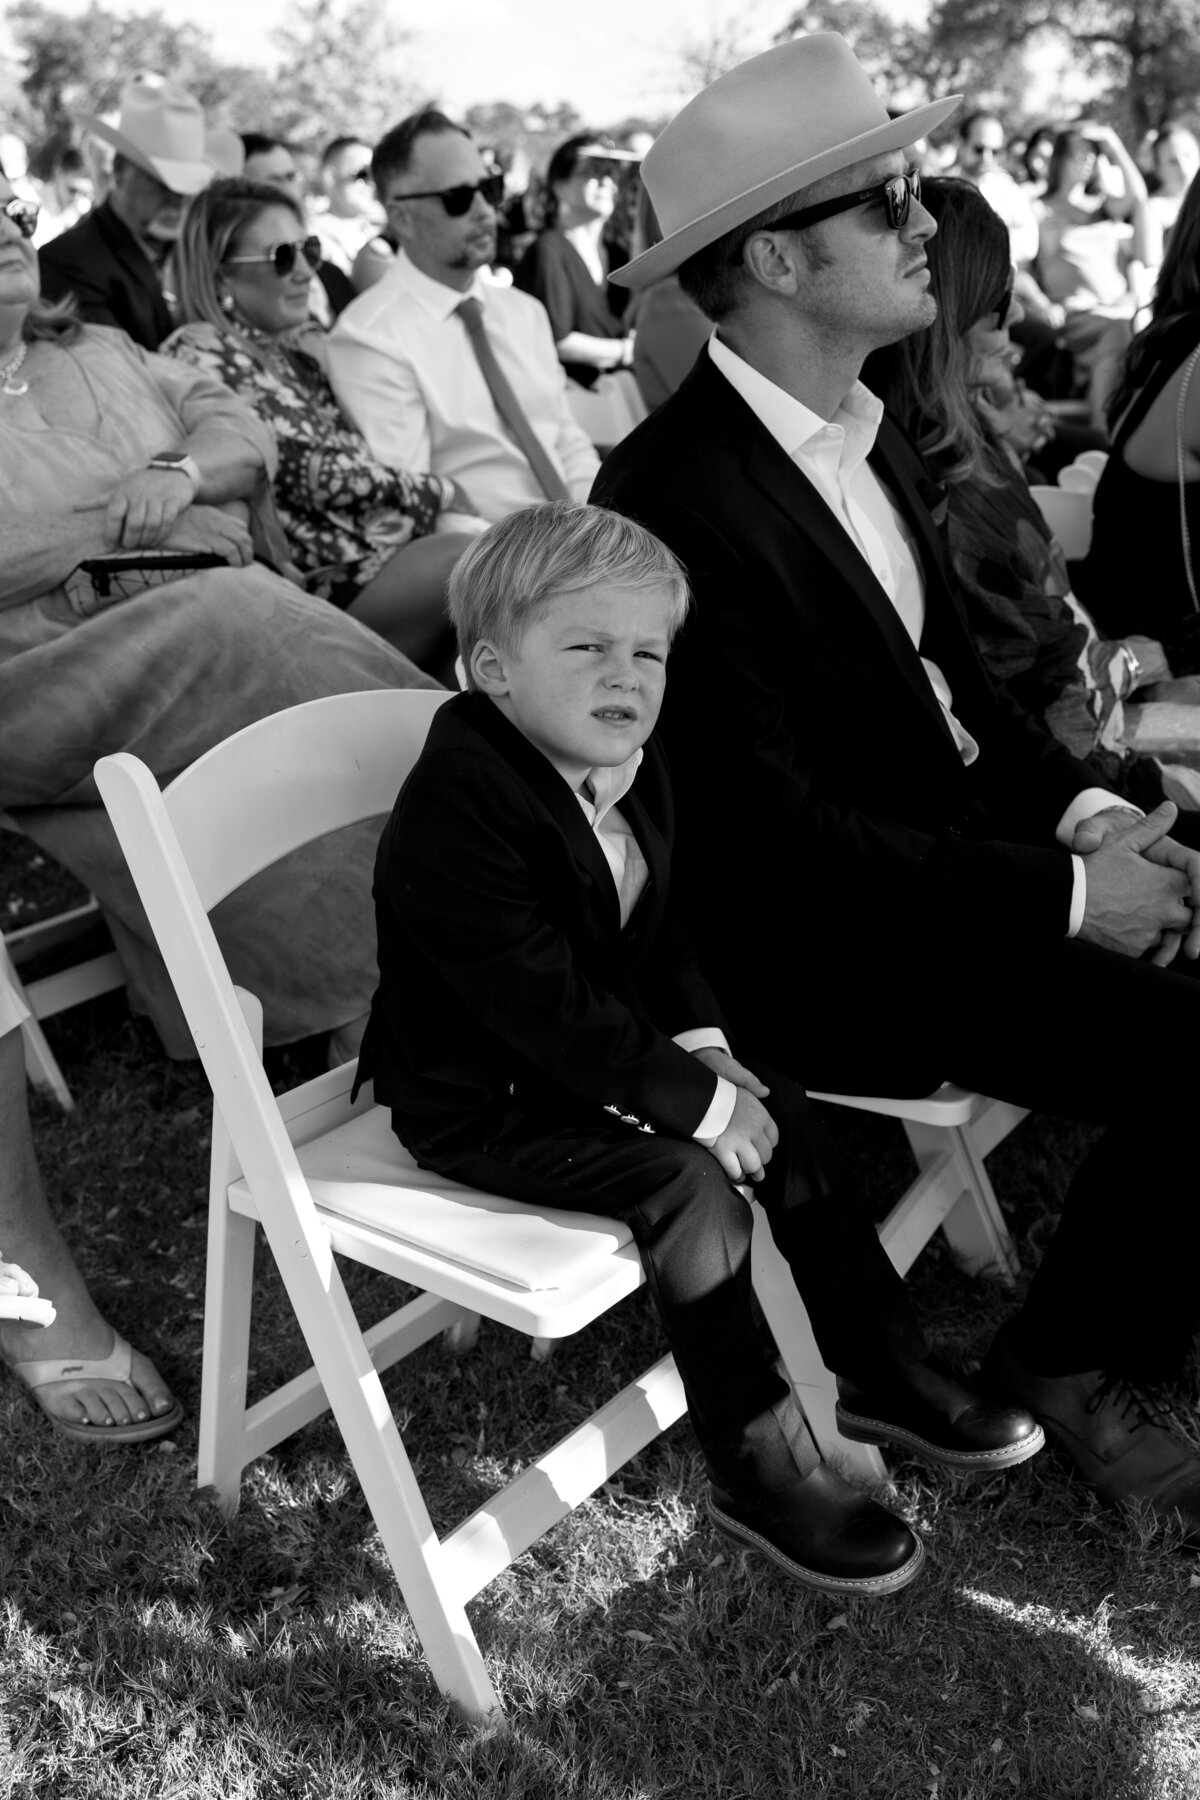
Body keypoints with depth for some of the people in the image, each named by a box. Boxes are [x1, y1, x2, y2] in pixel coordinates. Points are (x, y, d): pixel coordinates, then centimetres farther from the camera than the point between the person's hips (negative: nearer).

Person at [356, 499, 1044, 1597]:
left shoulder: (632, 772, 2)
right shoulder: (452, 817, -28)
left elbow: (655, 939, 12)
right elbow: (549, 1010, -29)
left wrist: (700, 1040, -5)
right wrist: (695, 1103, -24)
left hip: (601, 1056, 9)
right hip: (478, 1103, -9)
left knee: (786, 1117, 2)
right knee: (691, 1185, -22)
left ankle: (883, 1367, 18)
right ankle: (756, 1466, -5)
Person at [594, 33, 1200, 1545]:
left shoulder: (870, 438, 8)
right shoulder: (676, 497, -21)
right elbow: (771, 832, -23)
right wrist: (1062, 892, -20)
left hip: (955, 844, 9)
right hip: (819, 952, -9)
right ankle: (1076, 1368, 7)